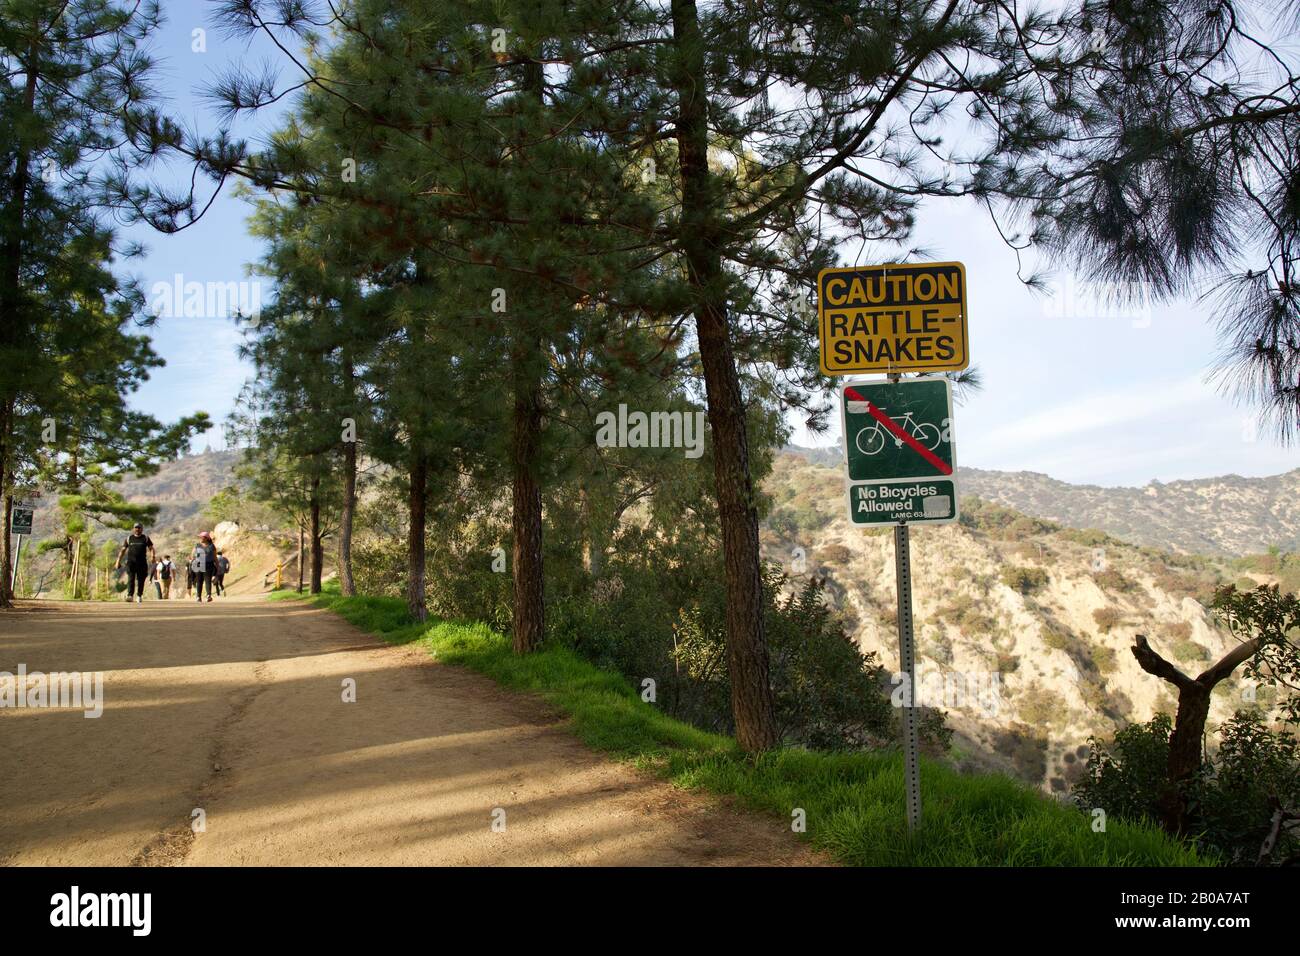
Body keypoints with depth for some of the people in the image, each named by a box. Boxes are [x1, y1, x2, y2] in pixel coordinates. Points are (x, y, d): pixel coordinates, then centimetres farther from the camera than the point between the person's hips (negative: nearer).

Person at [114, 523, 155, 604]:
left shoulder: (146, 538, 12)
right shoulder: (129, 538, 14)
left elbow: (151, 548, 7)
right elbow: (123, 550, 16)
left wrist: (152, 556, -13)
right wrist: (118, 561, 10)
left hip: (142, 562, 0)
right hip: (131, 561, 0)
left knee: (141, 580, 3)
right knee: (131, 578, -16)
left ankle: (139, 596, 18)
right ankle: (130, 596, -25)